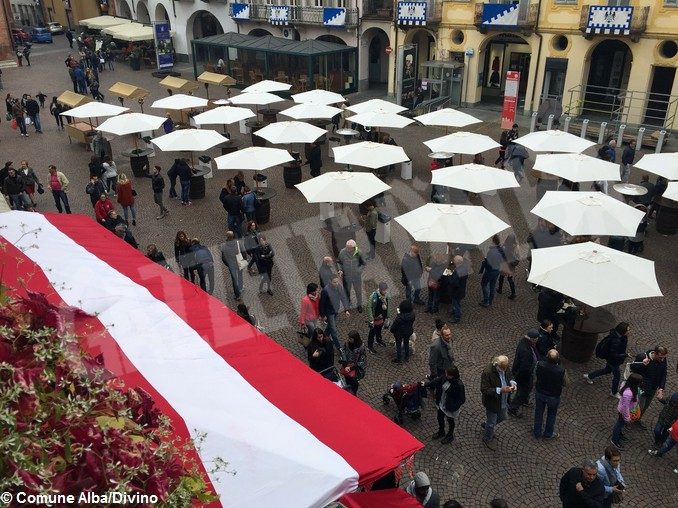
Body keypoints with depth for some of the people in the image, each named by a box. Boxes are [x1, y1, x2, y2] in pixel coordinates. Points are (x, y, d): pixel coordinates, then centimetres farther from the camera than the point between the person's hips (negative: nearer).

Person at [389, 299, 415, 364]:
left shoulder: (399, 317, -35)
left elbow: (394, 325, -20)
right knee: (406, 344, 26)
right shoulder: (412, 314, -20)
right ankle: (407, 357, 44)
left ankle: (399, 359, 32)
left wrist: (392, 330, -1)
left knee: (398, 345, 17)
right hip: (408, 332, 5)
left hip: (399, 333, -5)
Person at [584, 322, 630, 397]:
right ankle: (614, 392, 37)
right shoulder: (616, 340, -38)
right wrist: (625, 355, -28)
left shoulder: (622, 337, -10)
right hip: (613, 361, -9)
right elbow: (614, 355, -32)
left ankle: (589, 376, 46)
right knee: (617, 376, 13)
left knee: (607, 370, 30)